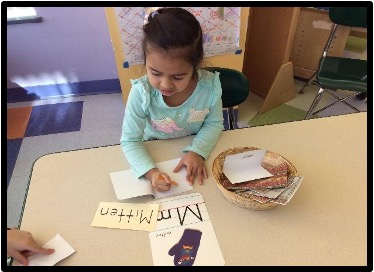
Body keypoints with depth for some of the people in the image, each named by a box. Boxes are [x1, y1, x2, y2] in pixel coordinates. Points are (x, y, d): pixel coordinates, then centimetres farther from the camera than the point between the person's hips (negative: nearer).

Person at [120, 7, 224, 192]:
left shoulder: (210, 86, -25)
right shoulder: (141, 92, -28)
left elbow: (214, 123, -8)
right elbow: (130, 141, -21)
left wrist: (196, 151, -23)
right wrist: (150, 172, -36)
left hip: (196, 146, 1)